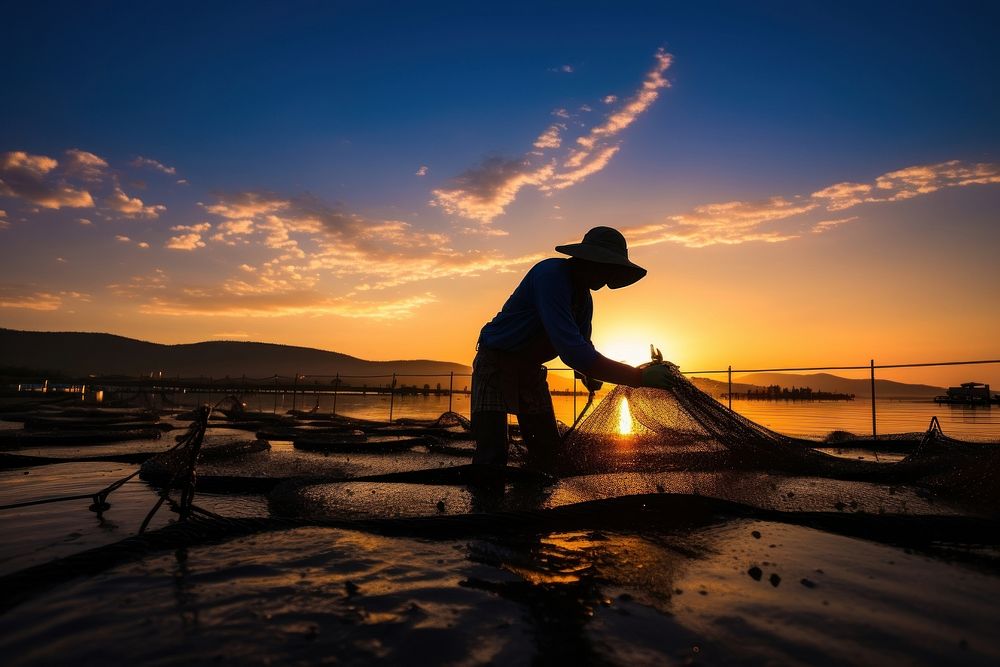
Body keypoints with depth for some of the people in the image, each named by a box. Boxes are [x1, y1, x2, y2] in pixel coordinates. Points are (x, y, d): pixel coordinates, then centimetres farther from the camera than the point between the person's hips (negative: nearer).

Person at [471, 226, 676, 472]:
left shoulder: (584, 297, 1)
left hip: (531, 369, 9)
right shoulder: (551, 274, -28)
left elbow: (581, 346, 13)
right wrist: (639, 376, -36)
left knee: (547, 451, 8)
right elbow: (571, 350, -38)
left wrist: (590, 375, -10)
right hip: (496, 363, -8)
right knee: (492, 455, -18)